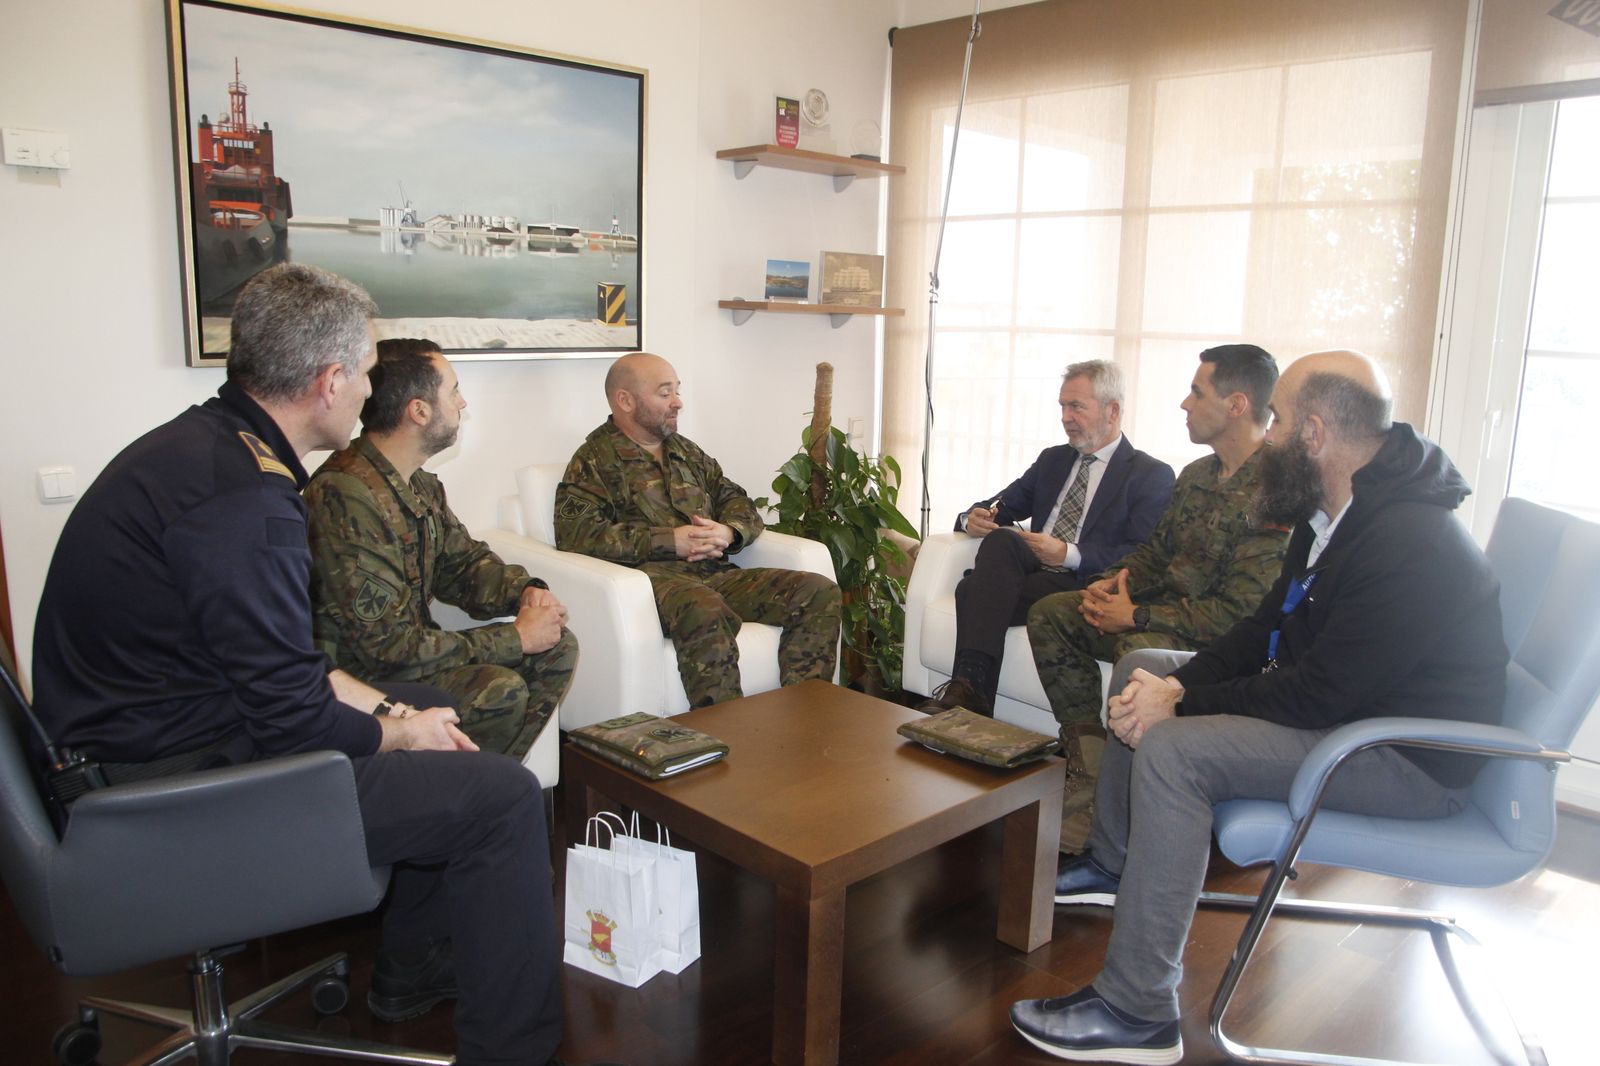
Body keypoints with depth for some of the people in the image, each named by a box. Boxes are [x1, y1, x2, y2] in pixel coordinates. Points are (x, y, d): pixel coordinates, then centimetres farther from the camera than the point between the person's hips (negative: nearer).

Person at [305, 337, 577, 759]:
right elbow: (391, 646, -27)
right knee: (500, 689, -28)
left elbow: (463, 560, 18)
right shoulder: (347, 497, -26)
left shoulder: (419, 484, 4)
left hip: (404, 649, 9)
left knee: (558, 648, 0)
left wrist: (526, 590, -5)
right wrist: (516, 638, -20)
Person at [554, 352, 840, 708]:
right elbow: (576, 534, -10)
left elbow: (738, 502, 23)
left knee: (819, 592, -12)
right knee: (705, 610, -40)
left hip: (715, 572, 7)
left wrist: (729, 532, -3)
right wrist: (669, 541, -14)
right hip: (652, 574, -6)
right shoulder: (595, 459, 5)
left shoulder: (686, 451, 26)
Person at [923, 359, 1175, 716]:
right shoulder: (1052, 459, 24)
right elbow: (1002, 506, 22)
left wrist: (1070, 554, -20)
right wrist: (973, 519, -3)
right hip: (1030, 569, 5)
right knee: (1000, 540, -30)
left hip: (1085, 588, -5)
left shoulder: (1152, 476, 4)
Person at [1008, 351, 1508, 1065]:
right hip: (1341, 695, 11)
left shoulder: (1408, 544, -29)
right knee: (1144, 667, 12)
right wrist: (1176, 682, -8)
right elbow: (1269, 627, 8)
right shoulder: (1331, 511, 4)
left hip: (1409, 760, -10)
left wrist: (1182, 703, -21)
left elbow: (1321, 694, -30)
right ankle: (1110, 867, 25)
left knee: (1172, 751, -28)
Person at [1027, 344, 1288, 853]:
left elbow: (1238, 613, -25)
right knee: (1050, 614, 0)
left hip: (1222, 639, -9)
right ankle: (1088, 750, -3)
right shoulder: (1196, 475, 9)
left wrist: (1137, 616, -22)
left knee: (1141, 651, -38)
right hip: (1166, 608, 9)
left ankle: (1096, 810, -23)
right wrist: (1113, 582, -3)